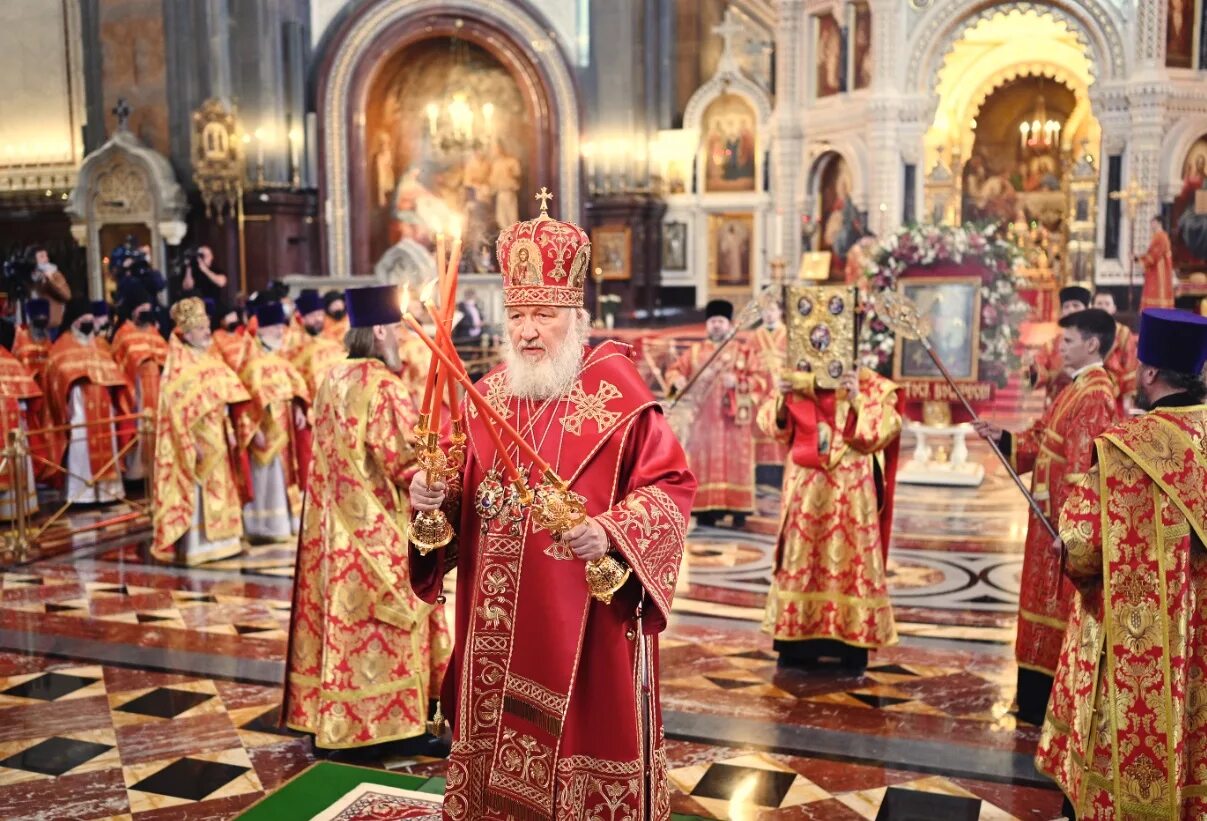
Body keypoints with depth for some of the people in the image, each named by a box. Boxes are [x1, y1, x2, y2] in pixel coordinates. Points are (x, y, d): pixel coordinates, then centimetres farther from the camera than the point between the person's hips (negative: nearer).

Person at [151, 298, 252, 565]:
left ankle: (219, 541, 20)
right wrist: (191, 442, -21)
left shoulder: (212, 361, 12)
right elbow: (179, 408, -16)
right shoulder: (179, 367, -11)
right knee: (195, 493, -5)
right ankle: (192, 547, 1)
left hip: (217, 438, 8)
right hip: (195, 437, -8)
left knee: (219, 489, 11)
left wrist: (230, 430, 9)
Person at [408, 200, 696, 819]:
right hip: (498, 624, 5)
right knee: (499, 745, 16)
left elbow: (670, 489, -12)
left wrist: (608, 534, -26)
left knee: (583, 741, 7)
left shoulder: (619, 400, -9)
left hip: (589, 620, -4)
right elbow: (457, 488, 11)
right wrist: (431, 495, -11)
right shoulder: (486, 397, 6)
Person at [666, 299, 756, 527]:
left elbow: (758, 379, -1)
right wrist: (677, 380, -14)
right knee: (705, 462, 0)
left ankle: (738, 510, 0)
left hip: (734, 418, -2)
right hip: (705, 418, 2)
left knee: (735, 462, -4)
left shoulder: (743, 351, 7)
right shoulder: (695, 351, 13)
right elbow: (674, 370, 9)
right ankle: (706, 511, 3)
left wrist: (738, 382, -18)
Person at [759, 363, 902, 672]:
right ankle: (796, 643, 17)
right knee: (800, 556, 7)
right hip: (805, 487, 3)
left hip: (849, 489, -3)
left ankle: (853, 644, 6)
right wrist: (781, 400, -14)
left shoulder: (868, 385, -4)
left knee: (849, 558, -1)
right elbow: (775, 426, 4)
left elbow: (886, 428, -13)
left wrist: (857, 400, -23)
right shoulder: (799, 382, 4)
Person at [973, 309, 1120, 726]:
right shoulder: (1075, 389, 12)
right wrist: (1002, 437, 1)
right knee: (1049, 601, 16)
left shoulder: (1094, 396, -20)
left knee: (1062, 607, 0)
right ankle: (1037, 702, 28)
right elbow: (1043, 442, 14)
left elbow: (1084, 465, -24)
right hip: (1051, 514, 10)